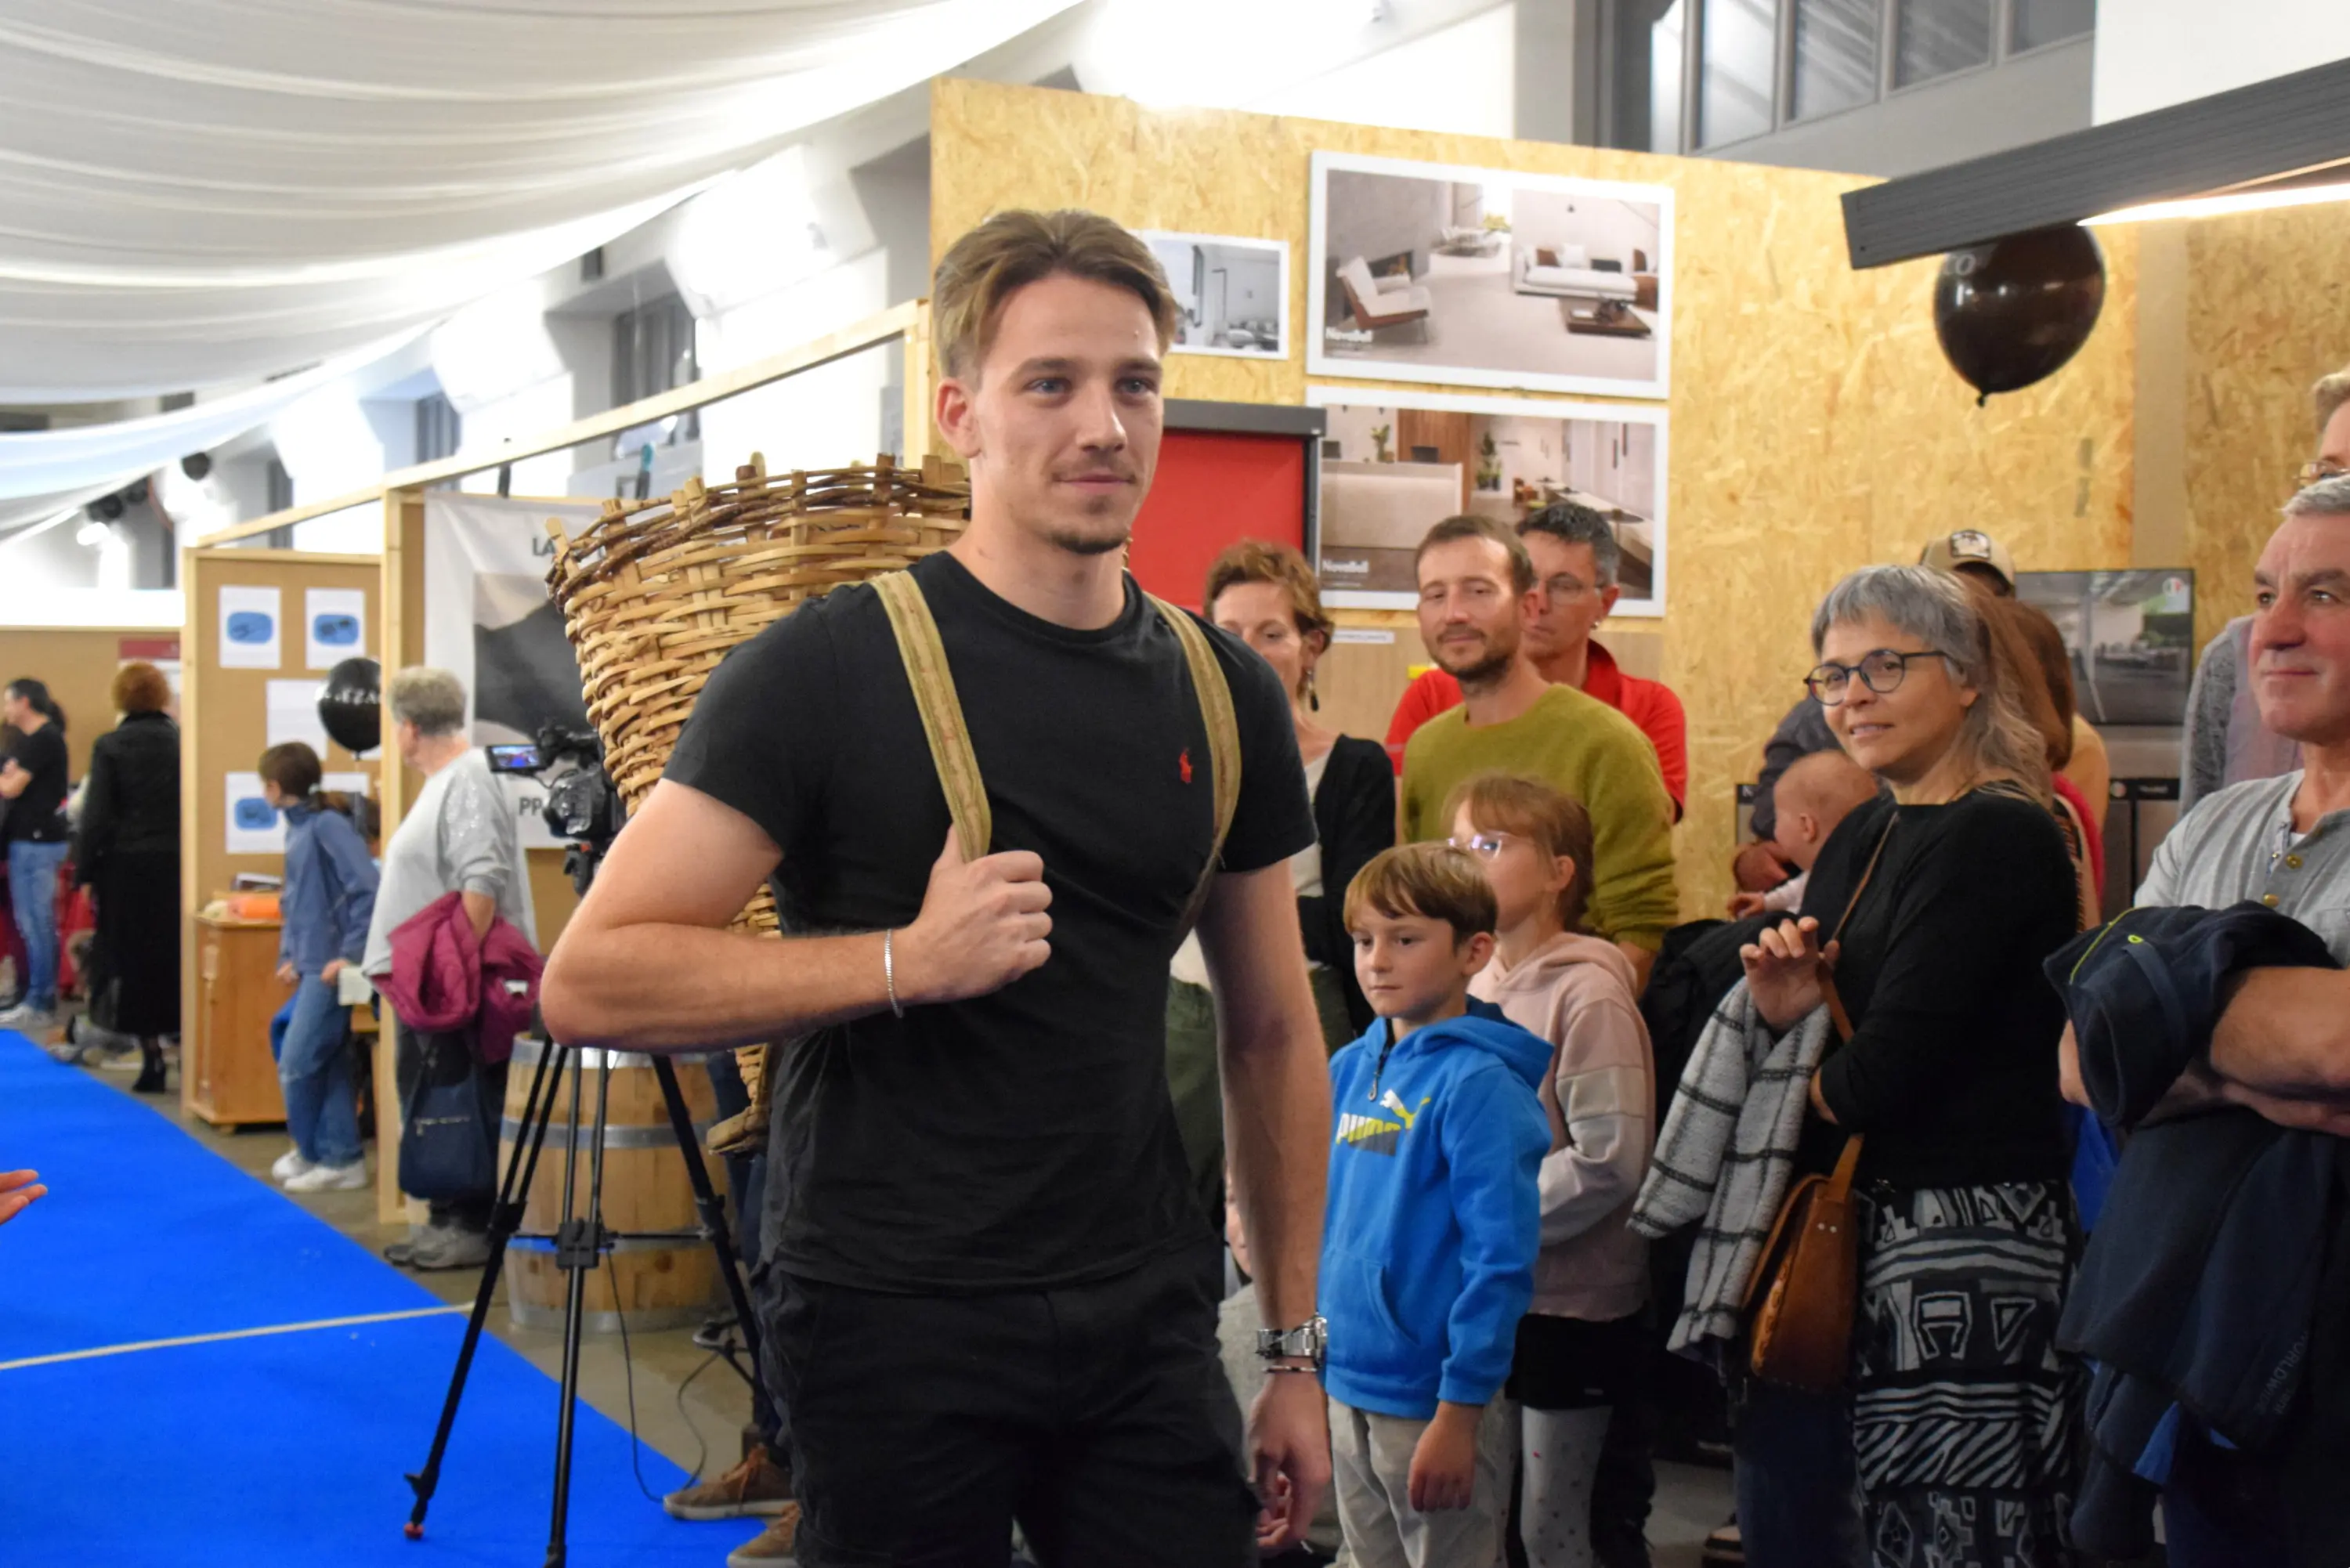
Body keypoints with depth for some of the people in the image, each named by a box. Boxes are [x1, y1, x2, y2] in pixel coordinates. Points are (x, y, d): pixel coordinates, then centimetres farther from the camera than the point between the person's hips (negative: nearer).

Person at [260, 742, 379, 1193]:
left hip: (331, 967, -9)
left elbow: (368, 890, -22)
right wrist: (289, 956, 12)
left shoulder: (328, 825, -15)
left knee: (296, 1065, -4)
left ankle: (313, 1152, 11)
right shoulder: (297, 827, 12)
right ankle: (342, 1158, 16)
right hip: (310, 966, 9)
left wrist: (351, 954, -21)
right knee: (330, 1063, 11)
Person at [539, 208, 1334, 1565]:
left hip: (1148, 1326, 4)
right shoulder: (830, 670, -9)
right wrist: (905, 959, -22)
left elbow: (1271, 1030, 12)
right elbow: (592, 980, -14)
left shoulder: (1226, 693, 6)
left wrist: (1297, 1349, 10)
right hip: (898, 1327, -4)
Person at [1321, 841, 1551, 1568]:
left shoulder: (1480, 1084, -15)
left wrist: (1459, 1412, -18)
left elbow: (1500, 1257, -18)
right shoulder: (1347, 1071, 6)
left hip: (1437, 1398, -7)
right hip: (1346, 1390, 7)